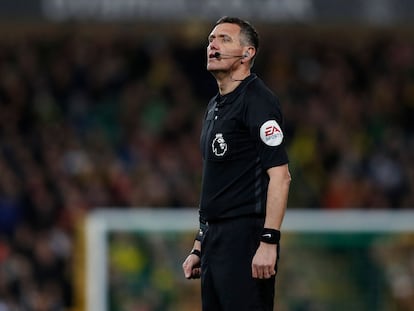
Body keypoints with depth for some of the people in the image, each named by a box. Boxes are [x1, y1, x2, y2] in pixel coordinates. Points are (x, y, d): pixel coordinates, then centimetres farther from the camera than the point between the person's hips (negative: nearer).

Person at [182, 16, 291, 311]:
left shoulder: (257, 101, -10)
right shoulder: (215, 106, 19)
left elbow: (280, 175, -17)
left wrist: (269, 242, -24)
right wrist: (200, 245, 21)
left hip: (246, 241, -9)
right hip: (216, 240, 9)